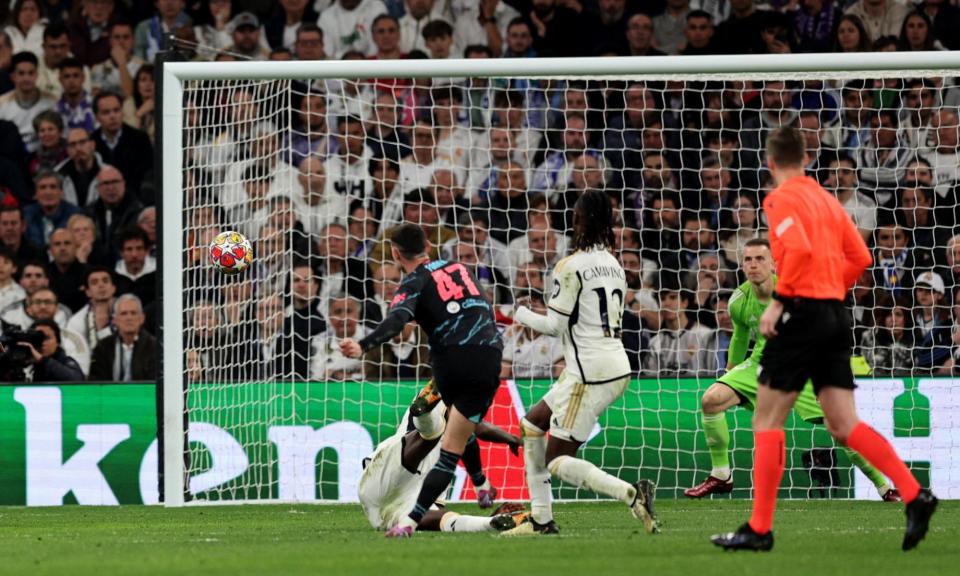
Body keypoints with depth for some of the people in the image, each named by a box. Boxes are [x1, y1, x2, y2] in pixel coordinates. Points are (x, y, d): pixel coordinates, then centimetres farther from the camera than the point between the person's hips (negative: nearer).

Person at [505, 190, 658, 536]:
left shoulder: (571, 267, -11)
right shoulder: (613, 265, 13)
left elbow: (555, 325, -9)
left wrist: (520, 315, 9)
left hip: (590, 371, -9)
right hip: (617, 367, 9)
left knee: (558, 462, -4)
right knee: (531, 424, 21)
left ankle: (631, 495, -25)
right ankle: (541, 519, 20)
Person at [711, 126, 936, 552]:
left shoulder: (780, 200, -6)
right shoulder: (826, 199, 17)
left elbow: (799, 248, -22)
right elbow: (860, 257, 15)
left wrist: (778, 301, -17)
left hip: (802, 313, -7)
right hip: (836, 315, 7)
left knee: (767, 420, 0)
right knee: (844, 425, 5)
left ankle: (759, 529, 0)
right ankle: (915, 496, -10)